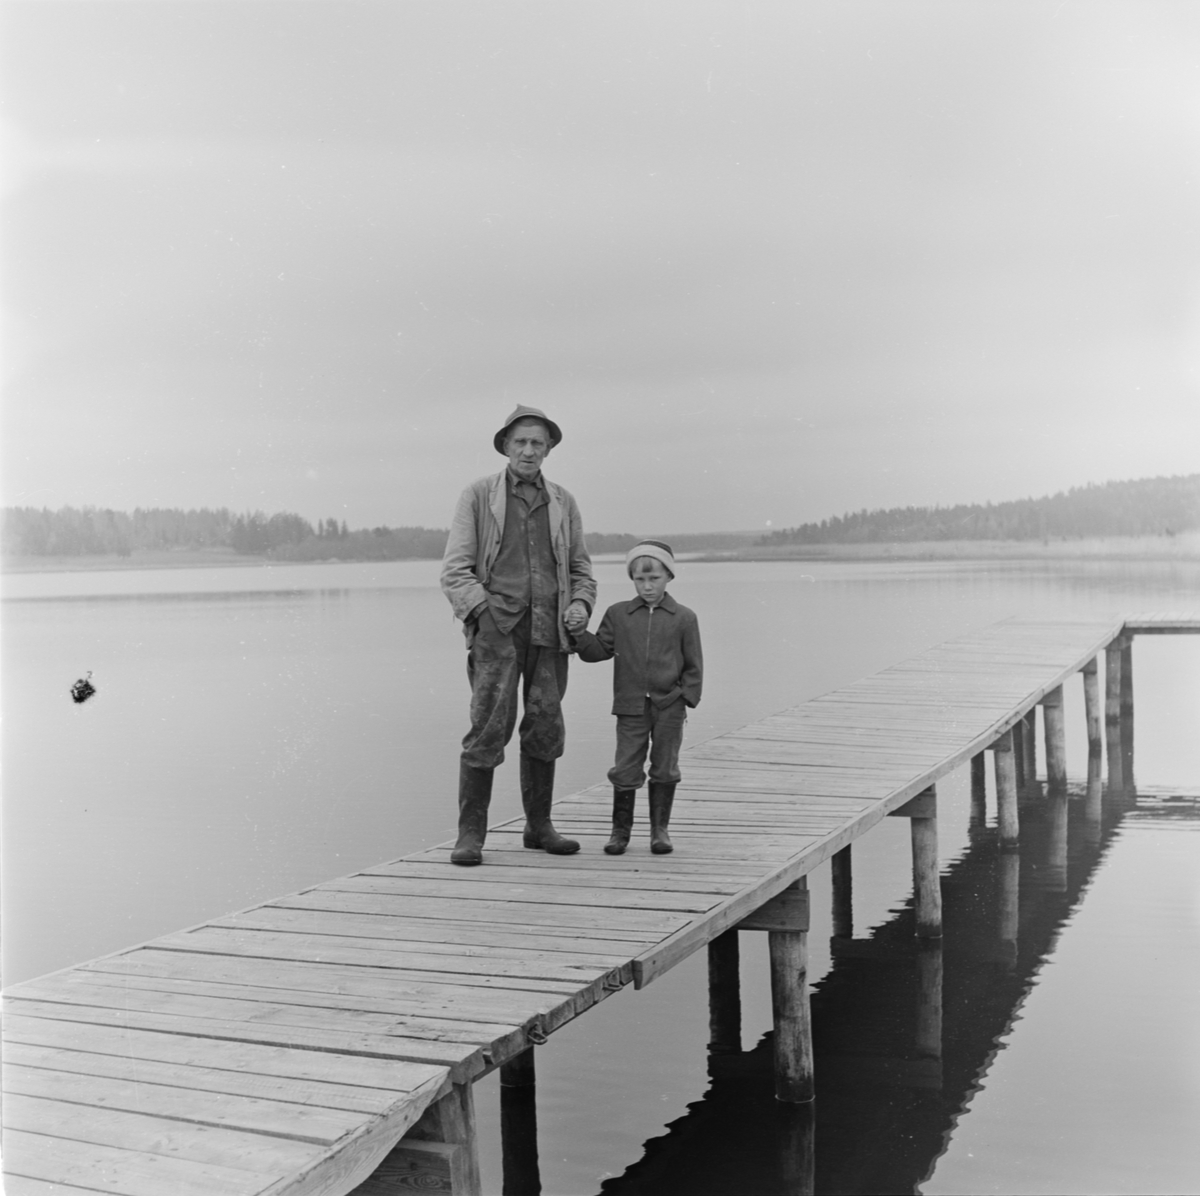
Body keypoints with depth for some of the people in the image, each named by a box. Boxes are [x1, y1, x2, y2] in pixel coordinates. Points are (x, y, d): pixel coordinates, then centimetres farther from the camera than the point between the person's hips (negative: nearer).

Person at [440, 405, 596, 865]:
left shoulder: (562, 503, 14)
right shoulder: (478, 495, 4)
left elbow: (580, 568, 20)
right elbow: (455, 570, 0)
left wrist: (580, 605, 1)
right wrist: (483, 612, -13)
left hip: (549, 629, 4)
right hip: (497, 625, -3)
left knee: (545, 727, 6)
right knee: (489, 727, -10)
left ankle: (539, 826, 19)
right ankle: (471, 834, -4)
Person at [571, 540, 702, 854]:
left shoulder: (684, 618, 1)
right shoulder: (618, 614, 6)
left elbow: (693, 665, 3)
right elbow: (599, 650, 6)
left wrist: (687, 699, -5)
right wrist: (579, 634, -10)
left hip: (669, 707, -1)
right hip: (631, 707, 1)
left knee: (664, 769, 8)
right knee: (625, 770, 2)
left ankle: (659, 829, 19)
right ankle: (620, 830, 13)